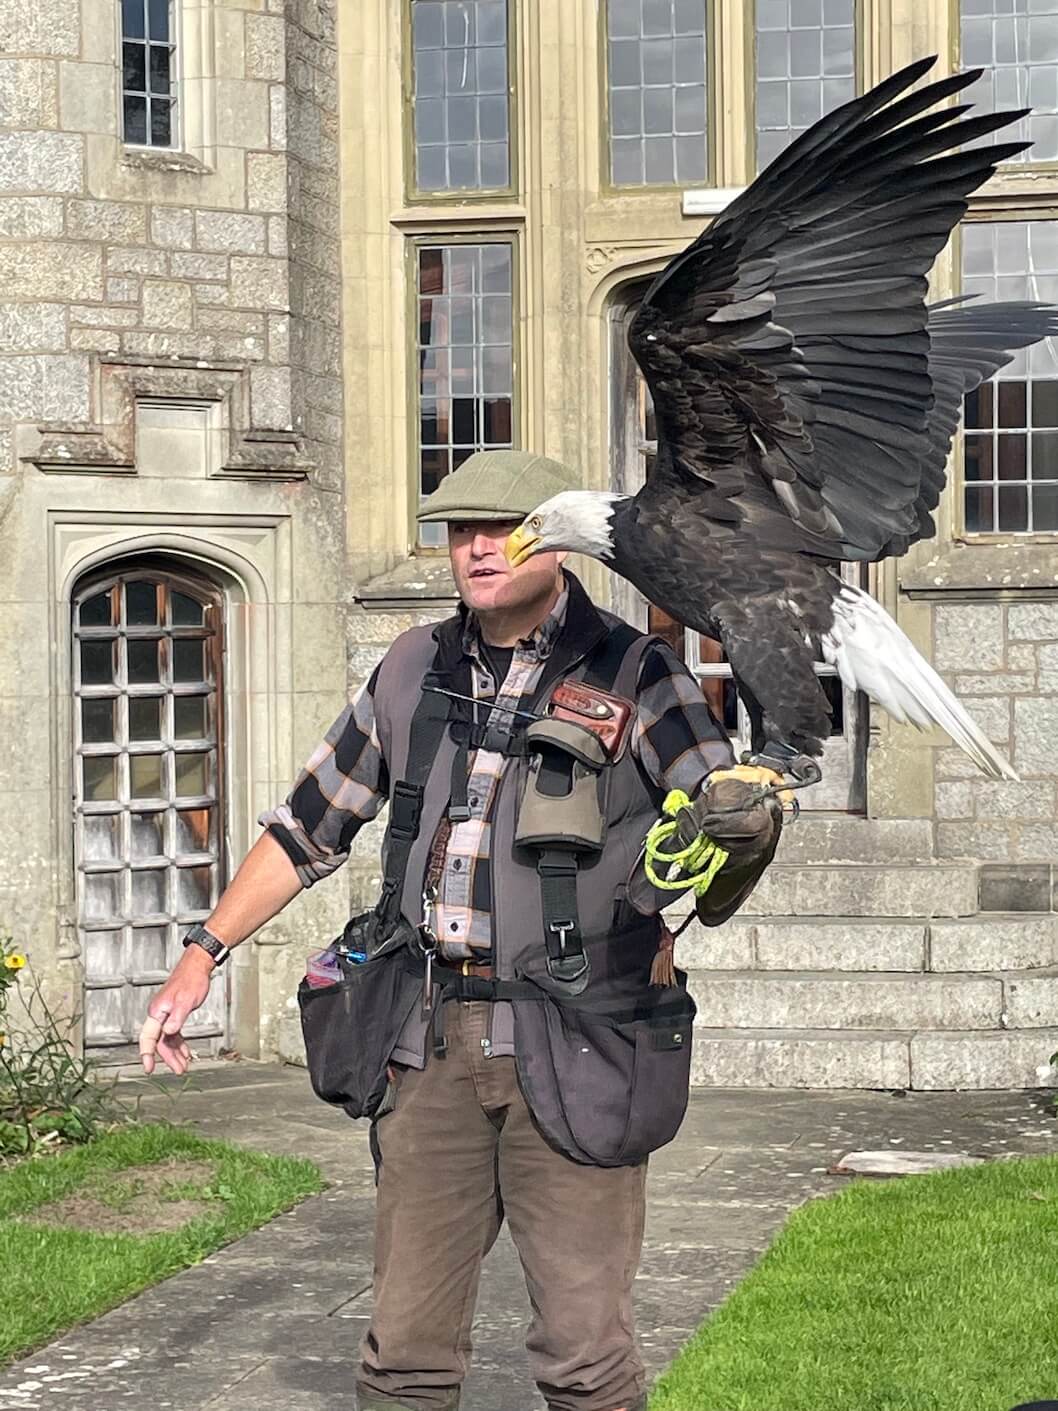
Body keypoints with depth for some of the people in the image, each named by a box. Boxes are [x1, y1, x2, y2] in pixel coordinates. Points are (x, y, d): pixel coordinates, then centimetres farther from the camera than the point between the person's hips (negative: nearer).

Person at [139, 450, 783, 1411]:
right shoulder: (416, 670, 13)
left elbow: (737, 808, -7)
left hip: (569, 1045, -4)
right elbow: (311, 824, 20)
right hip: (430, 1039, 4)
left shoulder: (634, 676, 0)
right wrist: (204, 954, 15)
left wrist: (739, 824, -32)